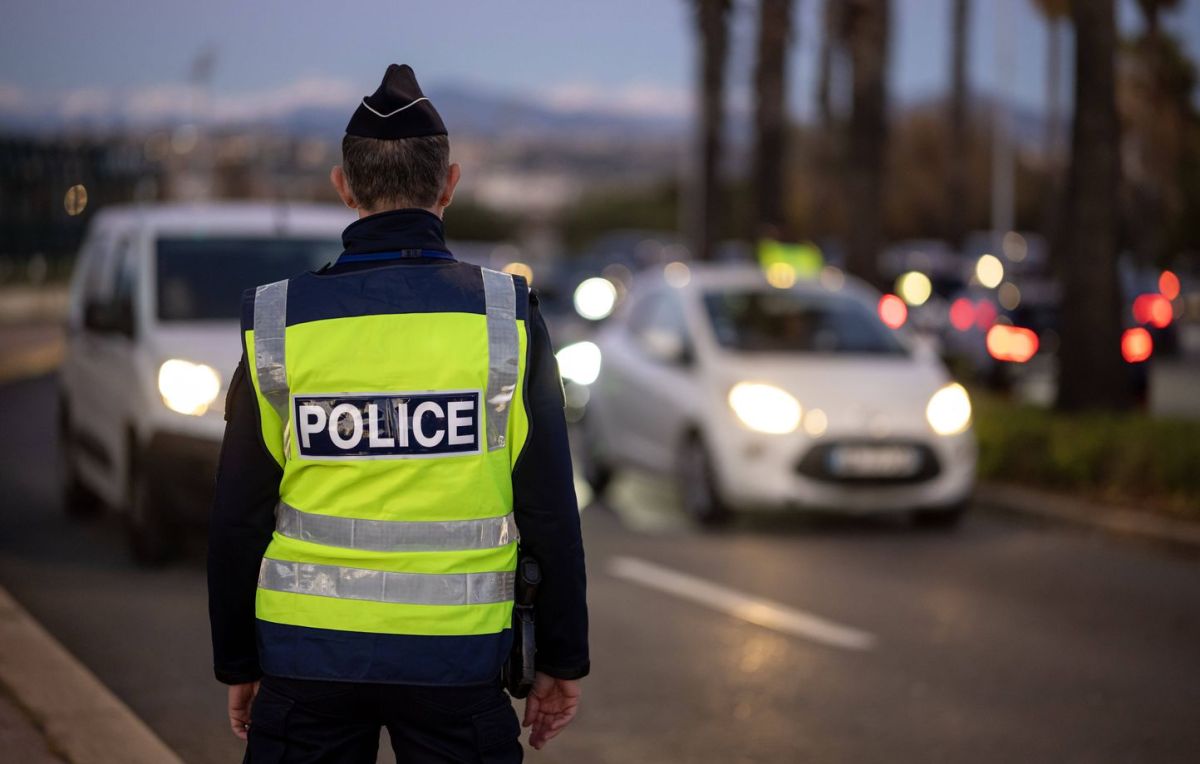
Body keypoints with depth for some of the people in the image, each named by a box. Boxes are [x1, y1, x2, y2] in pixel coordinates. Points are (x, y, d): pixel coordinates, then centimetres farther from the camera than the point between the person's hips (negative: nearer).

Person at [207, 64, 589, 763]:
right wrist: (564, 662, 6)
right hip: (457, 655, -1)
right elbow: (551, 511, -4)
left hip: (308, 656, 1)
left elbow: (238, 519, 2)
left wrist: (238, 665, 13)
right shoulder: (507, 317, -5)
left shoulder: (277, 323, -2)